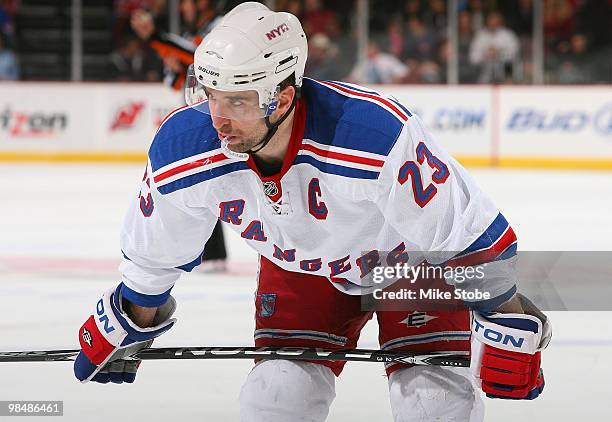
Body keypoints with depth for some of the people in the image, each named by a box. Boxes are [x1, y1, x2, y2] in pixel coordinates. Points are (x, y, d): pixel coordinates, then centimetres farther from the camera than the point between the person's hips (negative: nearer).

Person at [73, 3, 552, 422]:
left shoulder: (379, 136, -43)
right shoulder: (183, 153, -28)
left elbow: (471, 235, -30)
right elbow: (154, 254, -4)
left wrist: (508, 332, -24)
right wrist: (130, 325, 8)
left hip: (415, 260, -3)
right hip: (299, 267, 3)